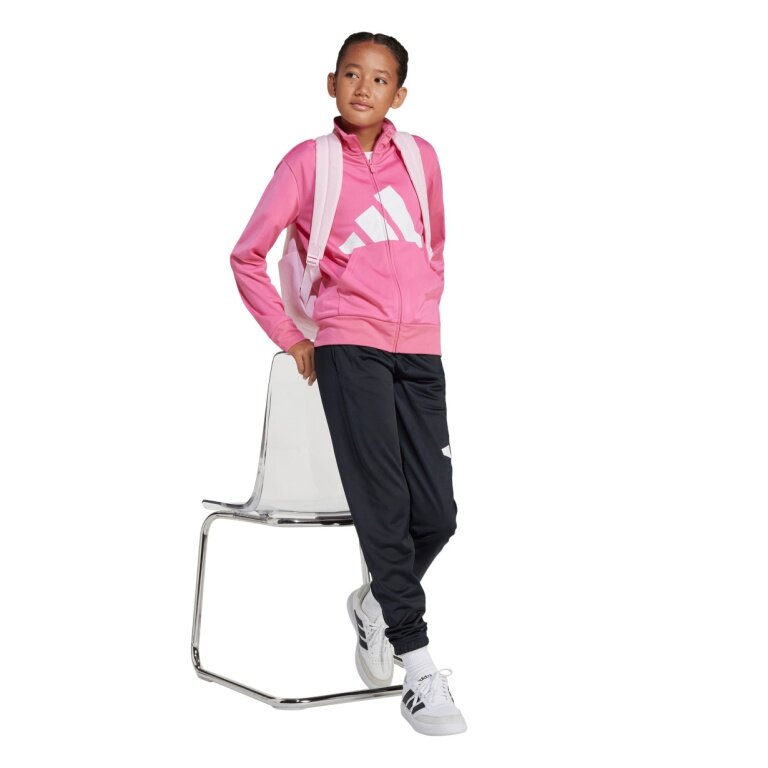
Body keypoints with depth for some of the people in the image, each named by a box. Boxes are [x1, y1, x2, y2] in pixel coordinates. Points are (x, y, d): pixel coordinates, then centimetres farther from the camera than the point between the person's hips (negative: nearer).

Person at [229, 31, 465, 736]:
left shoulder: (421, 156, 11)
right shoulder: (308, 162, 3)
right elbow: (248, 258, 7)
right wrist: (293, 341, 4)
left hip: (420, 351, 4)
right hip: (349, 347, -3)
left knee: (437, 515, -1)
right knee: (383, 507, -8)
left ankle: (376, 602, 30)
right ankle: (419, 670, 1)